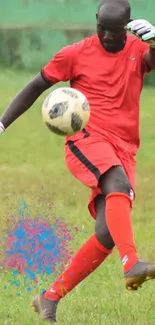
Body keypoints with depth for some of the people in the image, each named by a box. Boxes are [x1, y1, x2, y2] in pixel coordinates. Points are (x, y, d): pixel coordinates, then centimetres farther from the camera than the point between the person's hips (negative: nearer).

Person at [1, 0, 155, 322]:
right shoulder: (76, 54, 5)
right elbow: (36, 87, 12)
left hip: (124, 150, 3)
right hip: (86, 141, -3)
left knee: (107, 233, -9)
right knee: (119, 186, -34)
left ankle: (50, 298, 2)